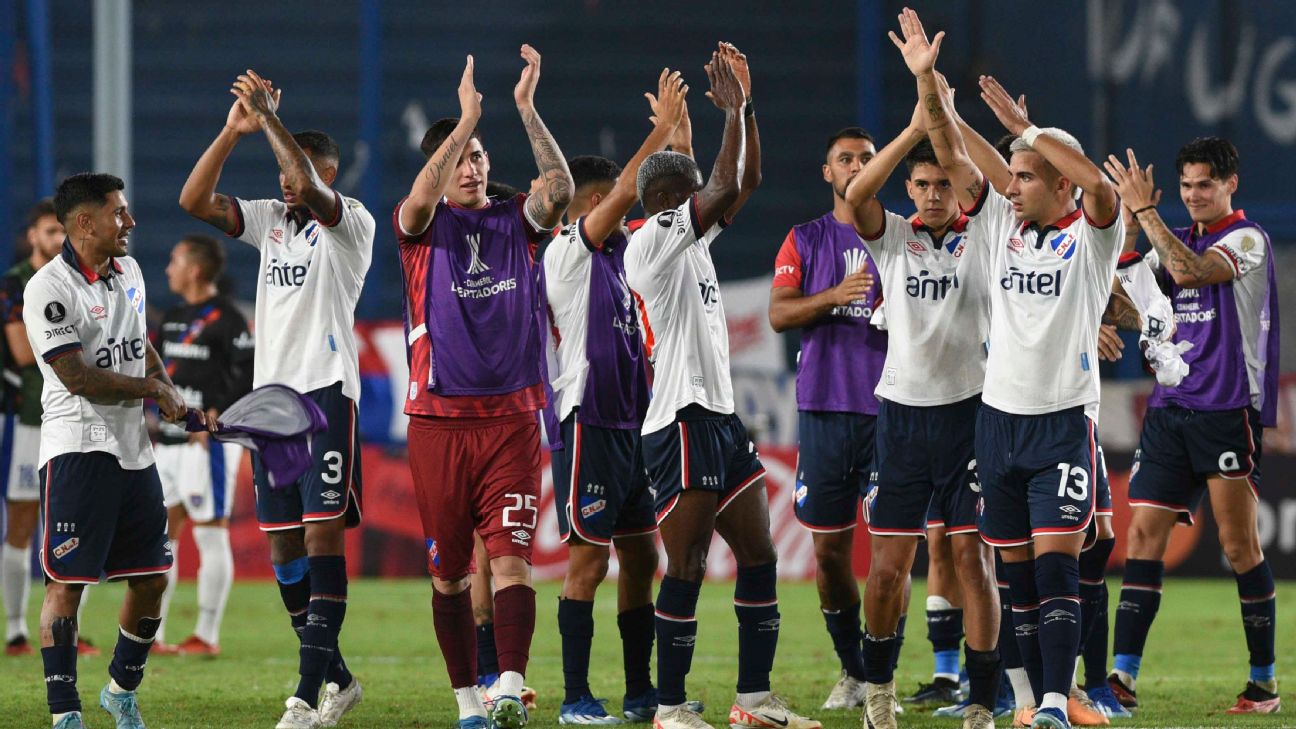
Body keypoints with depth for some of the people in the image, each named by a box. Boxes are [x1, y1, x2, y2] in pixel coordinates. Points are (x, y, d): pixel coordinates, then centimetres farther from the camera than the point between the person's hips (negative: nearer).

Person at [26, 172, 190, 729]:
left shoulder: (128, 272, 13)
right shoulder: (49, 289, -13)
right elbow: (78, 377, -18)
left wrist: (174, 399, 9)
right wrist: (154, 390, -9)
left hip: (133, 449, 8)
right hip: (78, 448, -8)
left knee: (152, 578, 10)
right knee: (67, 582, -8)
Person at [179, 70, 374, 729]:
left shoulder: (351, 223, -4)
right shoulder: (271, 219, 15)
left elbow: (308, 189, -24)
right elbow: (195, 201, 6)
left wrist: (270, 119, -17)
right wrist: (233, 132, -3)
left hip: (326, 391, -7)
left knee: (322, 537, -12)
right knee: (283, 546, 7)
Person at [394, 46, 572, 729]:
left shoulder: (517, 221, 9)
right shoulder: (422, 226, 4)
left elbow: (560, 188, -11)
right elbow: (422, 197, -19)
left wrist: (526, 107, -20)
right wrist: (467, 114, -27)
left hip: (511, 417, 0)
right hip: (438, 419, 0)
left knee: (510, 557, -13)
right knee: (448, 572, 5)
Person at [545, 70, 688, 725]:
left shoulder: (614, 251, 15)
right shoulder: (568, 250, -8)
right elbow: (626, 192, -17)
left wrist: (678, 131, 9)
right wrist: (664, 129, -12)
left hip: (630, 422, 9)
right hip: (588, 421, -9)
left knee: (642, 557, 9)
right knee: (589, 559, -6)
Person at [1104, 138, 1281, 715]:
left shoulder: (1247, 239, -5)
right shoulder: (1177, 240, 16)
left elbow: (1193, 271, -23)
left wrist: (1143, 210, -21)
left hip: (1228, 411, -6)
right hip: (1169, 408, 6)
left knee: (1240, 547, -2)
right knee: (1143, 535, -4)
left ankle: (1265, 681, 6)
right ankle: (1123, 677, -8)